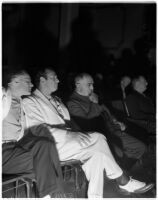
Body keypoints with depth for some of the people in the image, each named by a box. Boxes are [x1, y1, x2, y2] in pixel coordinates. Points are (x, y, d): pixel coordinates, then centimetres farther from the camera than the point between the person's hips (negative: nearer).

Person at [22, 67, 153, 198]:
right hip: (53, 147, -8)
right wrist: (70, 134, -25)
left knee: (97, 153, -19)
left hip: (66, 140, 8)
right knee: (98, 138, -20)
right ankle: (123, 181, -8)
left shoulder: (56, 100, 24)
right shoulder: (30, 102, -3)